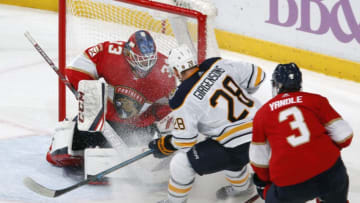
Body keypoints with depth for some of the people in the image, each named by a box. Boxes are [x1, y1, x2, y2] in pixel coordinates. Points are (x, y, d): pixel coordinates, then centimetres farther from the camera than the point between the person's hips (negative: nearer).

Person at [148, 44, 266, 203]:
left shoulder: (183, 101, -12)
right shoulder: (218, 65, 1)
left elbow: (184, 141, -7)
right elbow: (257, 75, 9)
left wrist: (162, 146, 13)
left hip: (239, 147, -7)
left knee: (181, 162, 4)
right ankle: (241, 186, 57)